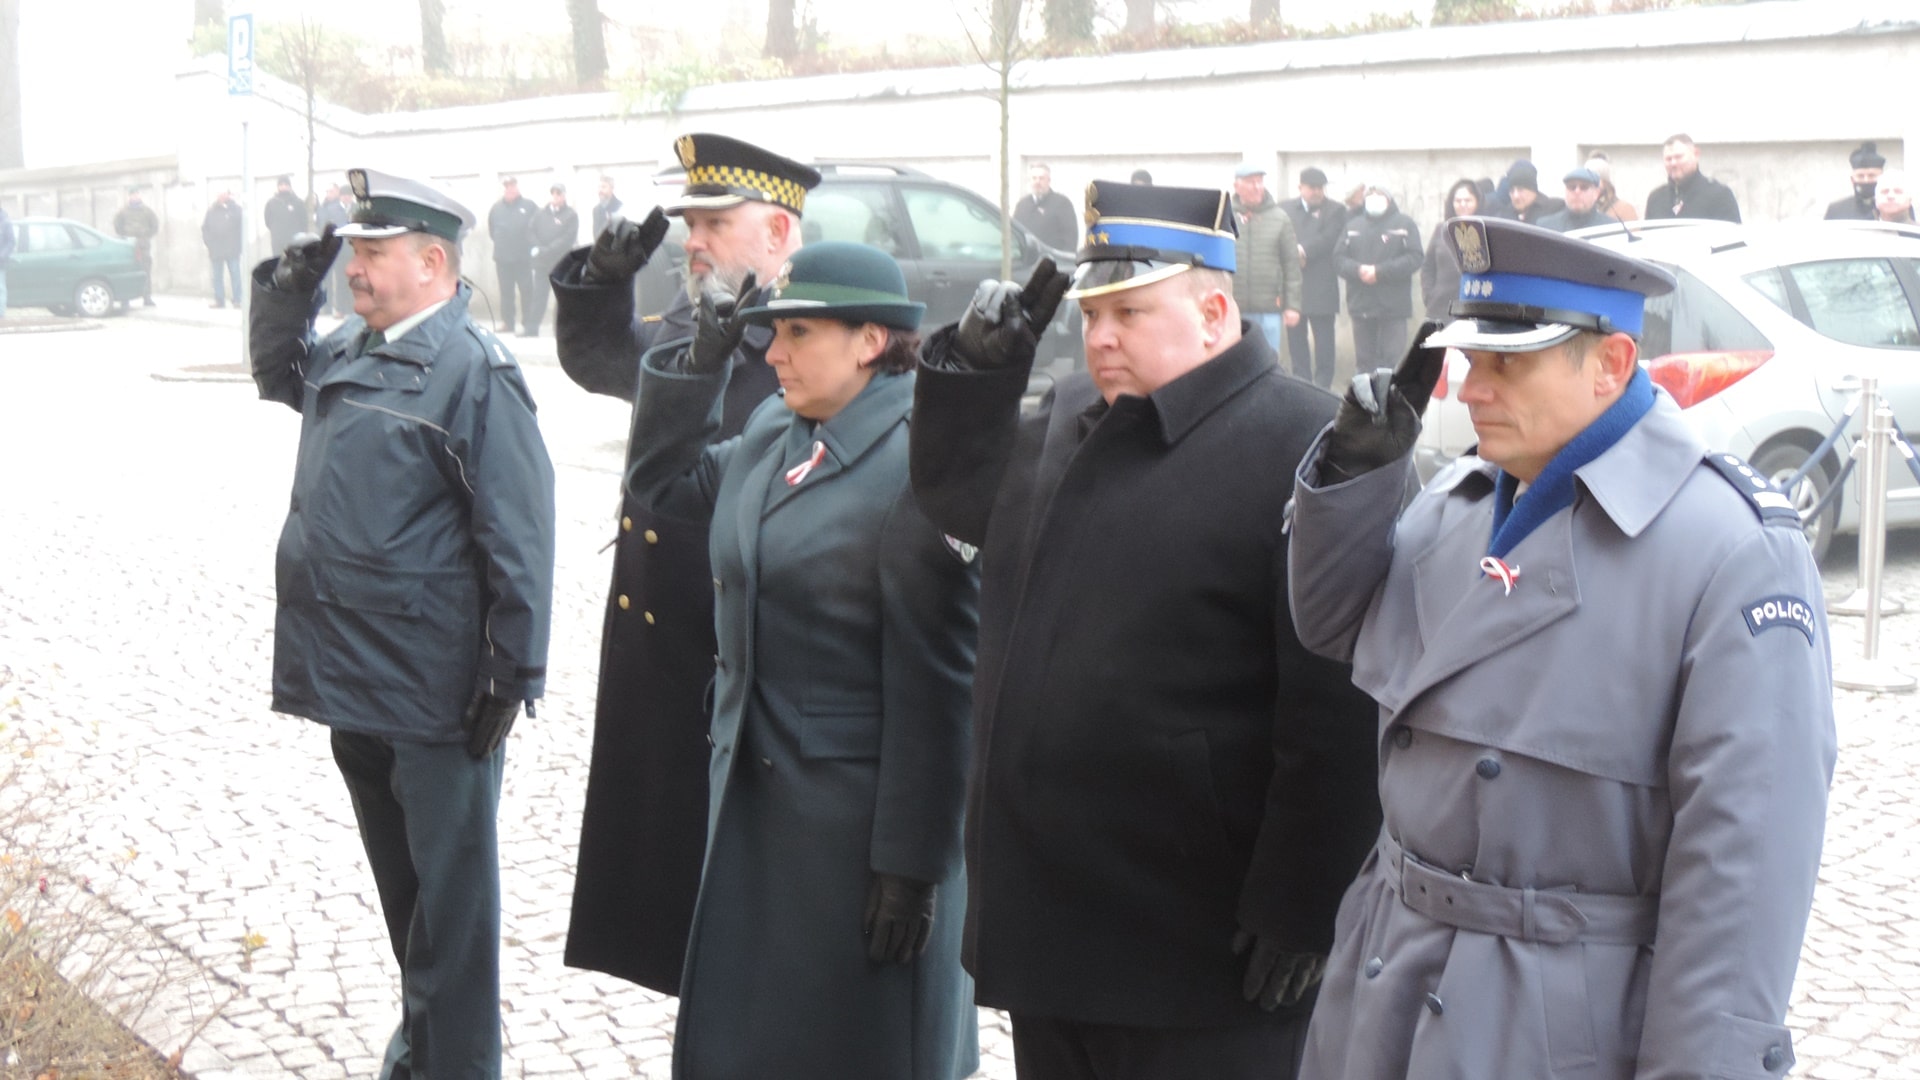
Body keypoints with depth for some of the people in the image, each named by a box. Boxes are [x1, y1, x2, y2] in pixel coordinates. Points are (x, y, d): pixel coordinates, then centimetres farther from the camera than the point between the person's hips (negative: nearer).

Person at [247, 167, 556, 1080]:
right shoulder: (348, 352, 9)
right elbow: (278, 371, 31)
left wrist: (514, 674, -17)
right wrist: (287, 290, 11)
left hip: (435, 694, -8)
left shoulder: (473, 370, -17)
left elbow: (518, 535, -18)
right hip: (353, 678, 8)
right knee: (397, 873, 22)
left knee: (449, 887, 5)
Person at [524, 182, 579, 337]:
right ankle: (532, 330, 1)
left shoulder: (571, 215, -1)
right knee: (538, 297, 1)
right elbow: (532, 234, 8)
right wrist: (538, 249, -10)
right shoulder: (539, 214, 12)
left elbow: (568, 239, -9)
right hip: (542, 263, 3)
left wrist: (547, 251, -14)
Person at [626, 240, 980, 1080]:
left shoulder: (917, 462, -18)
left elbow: (934, 686, -19)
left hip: (860, 812, -8)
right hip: (754, 794, 8)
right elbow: (663, 479, 24)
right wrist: (701, 360, 7)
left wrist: (913, 859, -18)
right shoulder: (768, 435, 7)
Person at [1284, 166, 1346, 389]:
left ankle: (1322, 385, 1)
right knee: (1296, 339, 7)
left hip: (1322, 287, -3)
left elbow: (1330, 239, -9)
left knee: (1324, 342, -2)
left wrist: (1304, 251, -14)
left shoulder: (1335, 210, 4)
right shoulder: (1287, 208, 12)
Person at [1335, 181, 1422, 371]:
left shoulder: (1404, 224, 4)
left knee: (1392, 360, -6)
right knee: (1364, 360, 7)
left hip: (1393, 306, -3)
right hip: (1361, 305, 3)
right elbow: (1339, 257, 5)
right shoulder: (1353, 225, 14)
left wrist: (1380, 272, -15)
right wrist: (1358, 270, -15)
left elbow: (1414, 259, -7)